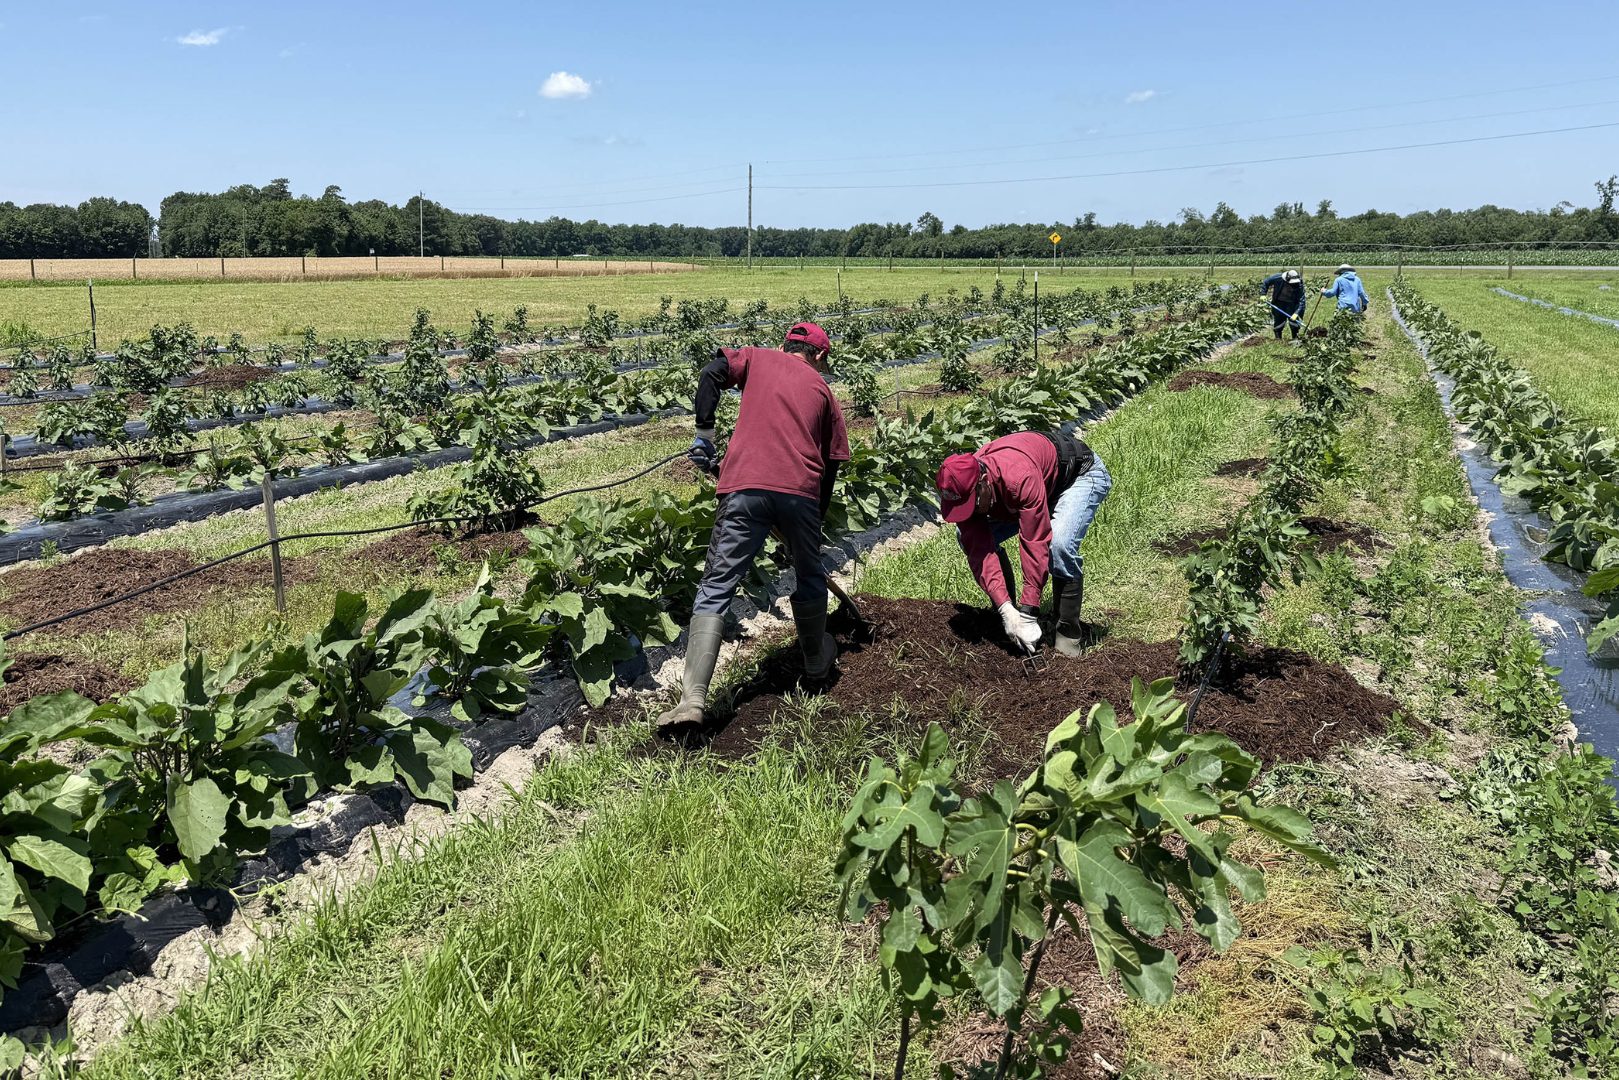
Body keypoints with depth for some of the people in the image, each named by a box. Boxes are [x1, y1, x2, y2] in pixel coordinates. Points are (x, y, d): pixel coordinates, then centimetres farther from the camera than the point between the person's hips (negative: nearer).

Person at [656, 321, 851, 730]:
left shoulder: (757, 358, 22)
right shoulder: (823, 390, 24)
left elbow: (712, 372, 1)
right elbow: (829, 467, 21)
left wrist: (704, 432, 7)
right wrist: (816, 524, 28)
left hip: (744, 487, -1)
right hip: (800, 491, 1)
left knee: (715, 588, 0)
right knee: (810, 578, 25)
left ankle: (693, 697, -10)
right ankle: (816, 662, 45)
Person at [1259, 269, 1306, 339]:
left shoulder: (1299, 285, -22)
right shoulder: (1278, 278, -22)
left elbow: (1301, 301, -22)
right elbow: (1265, 282, -6)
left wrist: (1296, 313, -31)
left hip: (1291, 304, -1)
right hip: (1278, 302, 1)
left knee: (1294, 319, -9)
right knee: (1278, 320, 5)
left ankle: (1295, 337, 7)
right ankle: (1278, 337, 23)